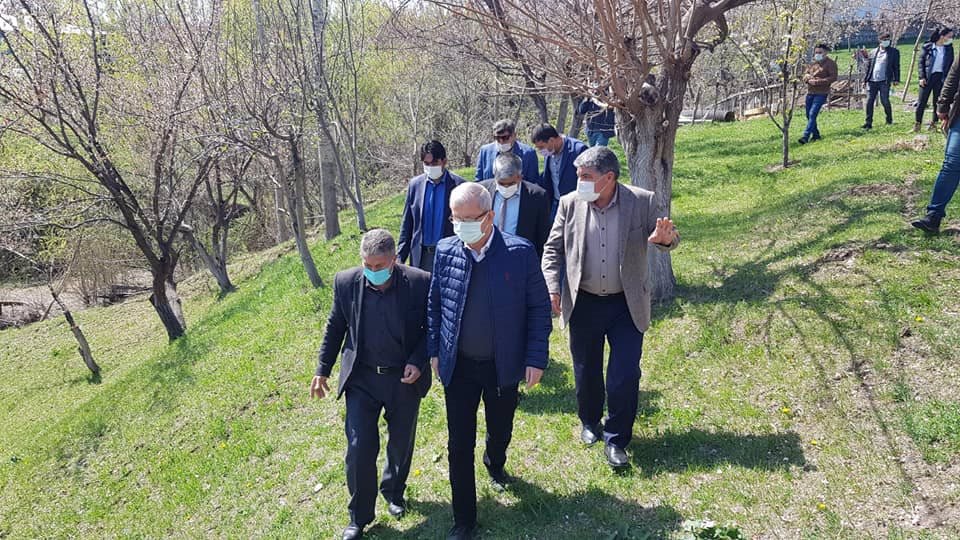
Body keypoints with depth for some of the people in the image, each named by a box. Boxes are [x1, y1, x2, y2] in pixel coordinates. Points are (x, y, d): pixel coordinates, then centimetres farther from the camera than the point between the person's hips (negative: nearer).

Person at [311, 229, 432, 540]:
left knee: (401, 444, 18)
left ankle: (394, 492, 47)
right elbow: (335, 327, 4)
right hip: (361, 378, 0)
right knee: (360, 449, -1)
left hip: (405, 378, 0)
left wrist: (418, 361, -15)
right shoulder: (346, 282, -10)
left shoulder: (419, 283, -16)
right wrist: (323, 369, 6)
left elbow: (432, 327, -3)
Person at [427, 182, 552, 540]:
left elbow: (539, 307, -8)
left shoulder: (520, 252, -15)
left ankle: (495, 463, 57)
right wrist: (434, 351, 6)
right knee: (459, 446, 5)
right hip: (458, 366, 1)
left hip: (503, 365, 0)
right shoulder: (445, 252, -7)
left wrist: (536, 359, -10)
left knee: (501, 429, 22)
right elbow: (434, 305, 5)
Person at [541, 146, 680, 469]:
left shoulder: (642, 202, -10)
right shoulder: (570, 204, -6)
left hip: (626, 304, -1)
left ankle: (616, 439, 19)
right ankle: (590, 422, 41)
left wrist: (666, 239, -26)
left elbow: (667, 239, -1)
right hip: (583, 303, 2)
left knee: (625, 375, 0)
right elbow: (553, 249, 3)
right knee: (586, 370, 16)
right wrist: (553, 288, -8)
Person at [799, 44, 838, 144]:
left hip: (821, 93, -7)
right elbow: (805, 75, 14)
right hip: (810, 92, 7)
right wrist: (809, 77, -11)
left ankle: (806, 136, -20)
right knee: (809, 115, 11)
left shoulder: (830, 63, -4)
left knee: (812, 114, -16)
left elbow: (833, 77, -12)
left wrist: (817, 81, -19)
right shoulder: (812, 63, 15)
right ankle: (816, 134, 26)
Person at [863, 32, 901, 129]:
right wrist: (865, 79, 11)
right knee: (869, 101, -2)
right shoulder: (873, 52, 16)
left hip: (884, 81, -3)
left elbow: (896, 66, 3)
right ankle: (868, 123, 2)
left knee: (885, 101, -4)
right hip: (872, 81, 3)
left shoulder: (894, 52, 6)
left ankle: (889, 119, 16)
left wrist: (896, 79, -5)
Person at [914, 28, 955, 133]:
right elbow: (921, 62, -1)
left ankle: (933, 124, 13)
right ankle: (917, 124, 6)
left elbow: (951, 64, 9)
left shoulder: (949, 49, 6)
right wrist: (922, 77, -9)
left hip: (941, 78, 2)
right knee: (922, 101, -1)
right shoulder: (928, 47, -2)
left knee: (937, 102, 5)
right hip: (928, 77, -2)